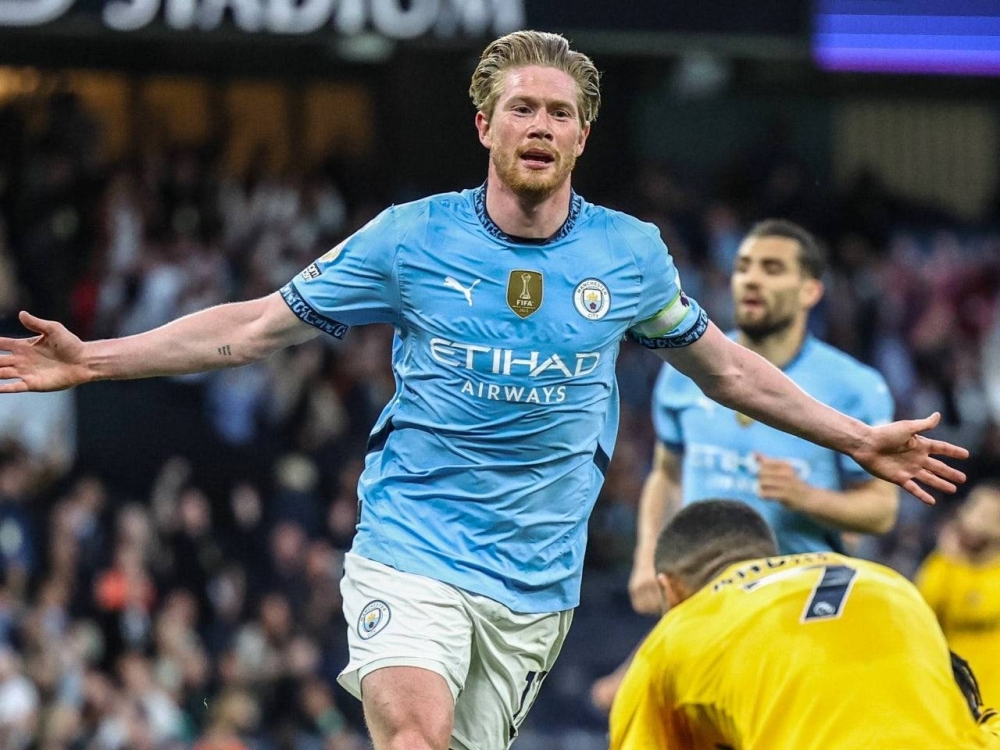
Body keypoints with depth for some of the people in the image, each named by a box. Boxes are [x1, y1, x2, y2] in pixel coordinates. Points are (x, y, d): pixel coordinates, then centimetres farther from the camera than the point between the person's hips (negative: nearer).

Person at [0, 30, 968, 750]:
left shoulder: (628, 253, 4)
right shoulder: (410, 238, -2)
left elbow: (721, 364, 21)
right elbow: (257, 324, 5)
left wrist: (859, 439, 23)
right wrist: (94, 358, -2)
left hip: (536, 578, 3)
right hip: (411, 550, -2)